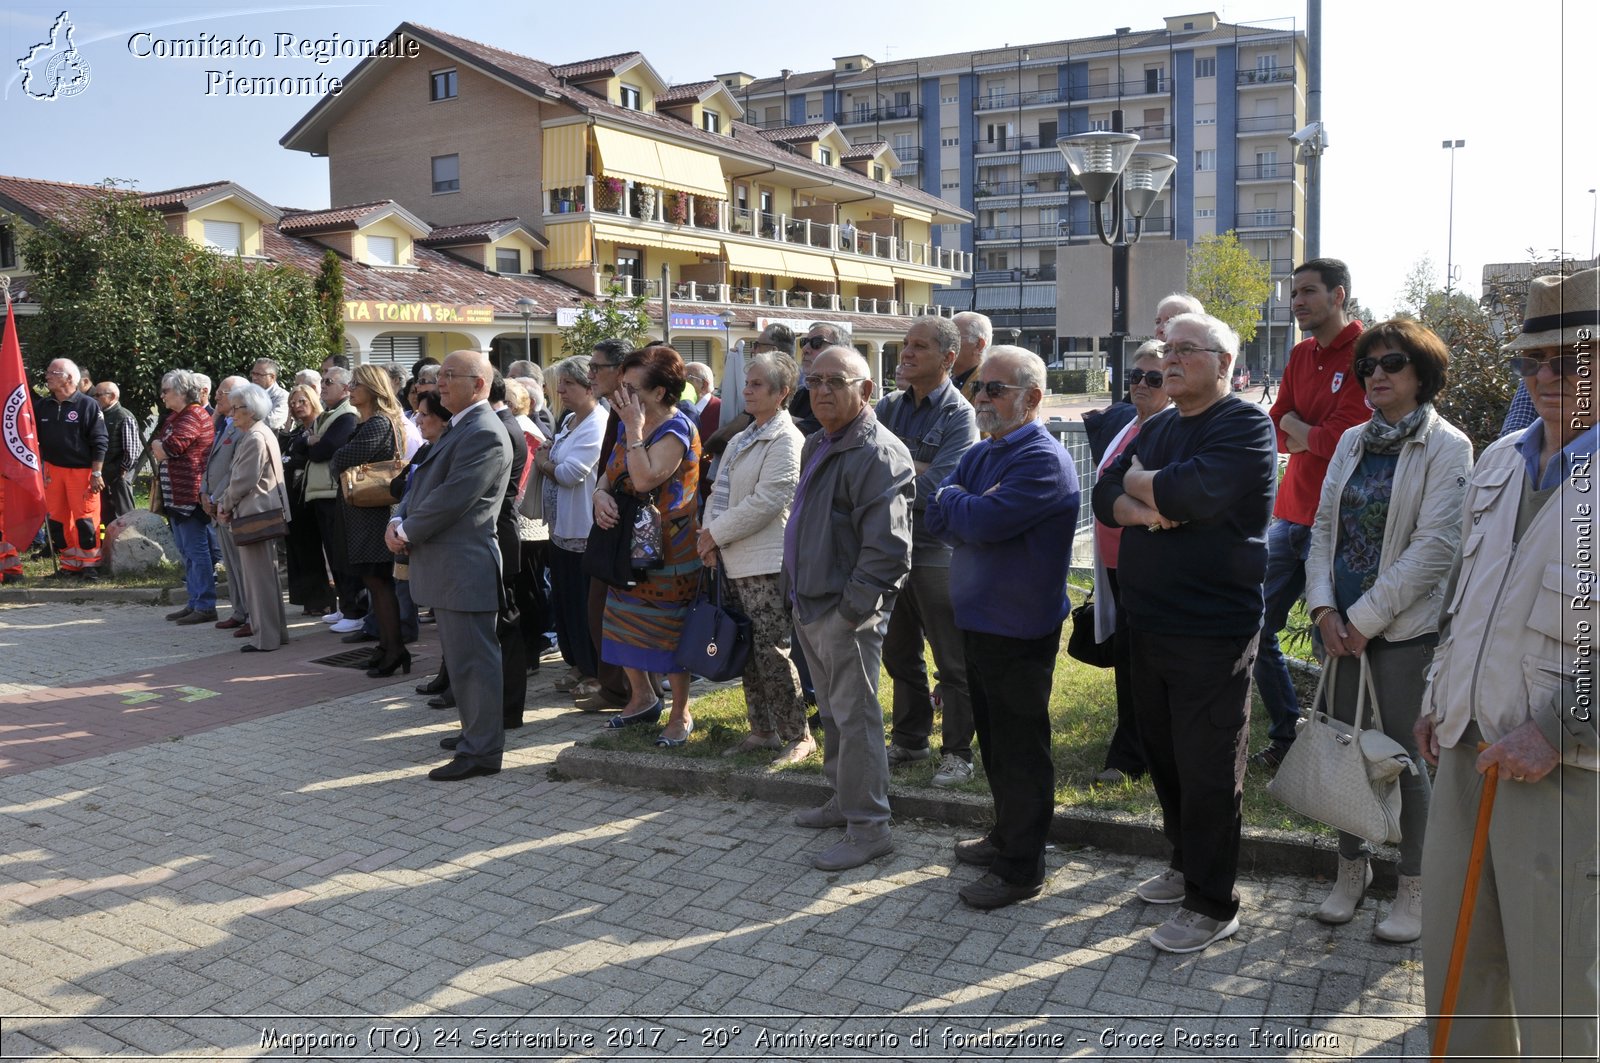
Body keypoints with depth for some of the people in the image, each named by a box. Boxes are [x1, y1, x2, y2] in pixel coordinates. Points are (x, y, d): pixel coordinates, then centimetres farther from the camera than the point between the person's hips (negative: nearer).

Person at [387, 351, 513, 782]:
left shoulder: (484, 434, -17)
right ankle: (477, 731, 32)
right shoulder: (457, 428, 17)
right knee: (460, 655, 19)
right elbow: (422, 480, 18)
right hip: (445, 564, 11)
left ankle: (482, 752, 3)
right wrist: (399, 520, 1)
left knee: (472, 658, -4)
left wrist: (407, 532, -10)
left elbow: (451, 498, -22)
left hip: (464, 565, -11)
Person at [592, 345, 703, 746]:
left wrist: (635, 429, -25)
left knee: (670, 630, 2)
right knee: (626, 623, 15)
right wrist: (601, 494, -12)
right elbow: (610, 473, 10)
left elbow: (645, 479, -29)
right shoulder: (631, 424, 9)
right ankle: (642, 697, 33)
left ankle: (681, 713, 16)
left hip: (668, 547, -8)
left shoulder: (676, 430, -17)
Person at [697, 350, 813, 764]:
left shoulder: (786, 441, -11)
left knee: (771, 652, -6)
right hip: (735, 561, 9)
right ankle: (761, 730, 24)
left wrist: (716, 533, -11)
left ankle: (798, 736, 6)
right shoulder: (741, 440, 17)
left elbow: (766, 502, -18)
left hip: (767, 562, -9)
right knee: (747, 652, 13)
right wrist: (711, 535, -4)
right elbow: (721, 491, 14)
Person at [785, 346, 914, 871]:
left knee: (854, 716, -4)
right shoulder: (818, 445, 15)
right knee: (832, 711, 20)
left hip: (848, 612, -10)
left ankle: (868, 828, 6)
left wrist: (853, 606, -21)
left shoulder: (878, 453, -17)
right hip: (811, 605, 10)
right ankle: (843, 798, 35)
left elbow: (887, 546, -23)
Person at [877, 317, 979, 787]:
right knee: (899, 653, 17)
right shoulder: (890, 406, 8)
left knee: (952, 661, 4)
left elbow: (933, 489, -20)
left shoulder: (959, 416, -10)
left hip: (936, 550, -6)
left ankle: (957, 752, 16)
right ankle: (909, 739, 31)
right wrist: (913, 467, -16)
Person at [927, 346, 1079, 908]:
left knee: (1021, 749, 2)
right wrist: (972, 509, -15)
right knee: (994, 740, 21)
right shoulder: (981, 454, 11)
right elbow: (935, 518, 3)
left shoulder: (1043, 460, -18)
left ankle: (1021, 868, 14)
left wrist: (954, 501, -8)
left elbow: (980, 522, -27)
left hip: (1019, 629, -9)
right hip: (978, 618, 9)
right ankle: (1006, 835, 37)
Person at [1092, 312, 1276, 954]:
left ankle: (1213, 905, 13)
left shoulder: (1245, 426, -10)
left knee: (1207, 771, 1)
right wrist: (1148, 510, -15)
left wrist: (1138, 482, -6)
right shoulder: (1157, 430, 15)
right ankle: (1185, 866, 34)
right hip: (1148, 627, 8)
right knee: (1163, 754, 17)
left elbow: (1193, 492, -25)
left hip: (1211, 634, -8)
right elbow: (1105, 498, 6)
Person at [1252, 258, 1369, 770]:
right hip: (1291, 515, 8)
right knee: (1256, 627, 12)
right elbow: (1277, 432, 11)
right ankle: (1287, 736, 26)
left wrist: (1299, 429, -2)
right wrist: (1310, 436, -8)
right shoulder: (1301, 355, 13)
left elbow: (1344, 436, -19)